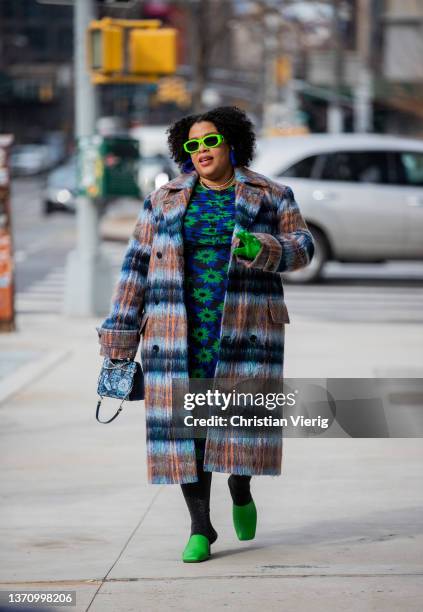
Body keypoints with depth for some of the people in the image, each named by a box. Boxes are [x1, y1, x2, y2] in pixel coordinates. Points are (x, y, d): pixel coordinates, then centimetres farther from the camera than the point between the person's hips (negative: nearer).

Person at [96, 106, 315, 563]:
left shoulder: (269, 197, 6)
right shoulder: (165, 201, 6)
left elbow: (301, 247, 1)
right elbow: (137, 268, 5)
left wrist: (260, 250, -22)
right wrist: (119, 341, 2)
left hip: (243, 329, -1)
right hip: (180, 332, 1)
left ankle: (240, 491, 23)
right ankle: (200, 528, 8)